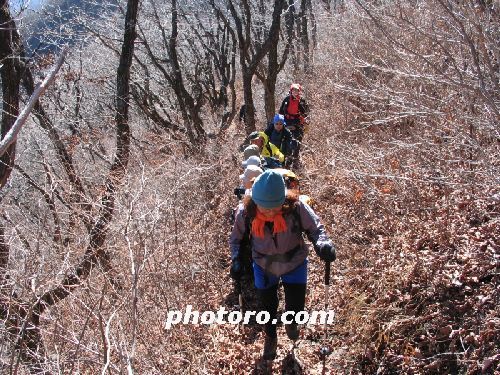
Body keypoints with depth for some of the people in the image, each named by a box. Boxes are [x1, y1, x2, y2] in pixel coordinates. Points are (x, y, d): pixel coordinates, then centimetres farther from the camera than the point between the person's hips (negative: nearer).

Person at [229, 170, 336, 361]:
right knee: (267, 307, 18)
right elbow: (236, 238, -7)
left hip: (294, 263, -1)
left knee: (296, 306, 9)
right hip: (264, 266, 1)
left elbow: (315, 228, -16)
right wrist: (236, 260, -20)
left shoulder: (296, 208, -32)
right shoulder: (246, 213, -27)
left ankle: (291, 323, 49)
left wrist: (322, 244, -36)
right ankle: (270, 338, 51)